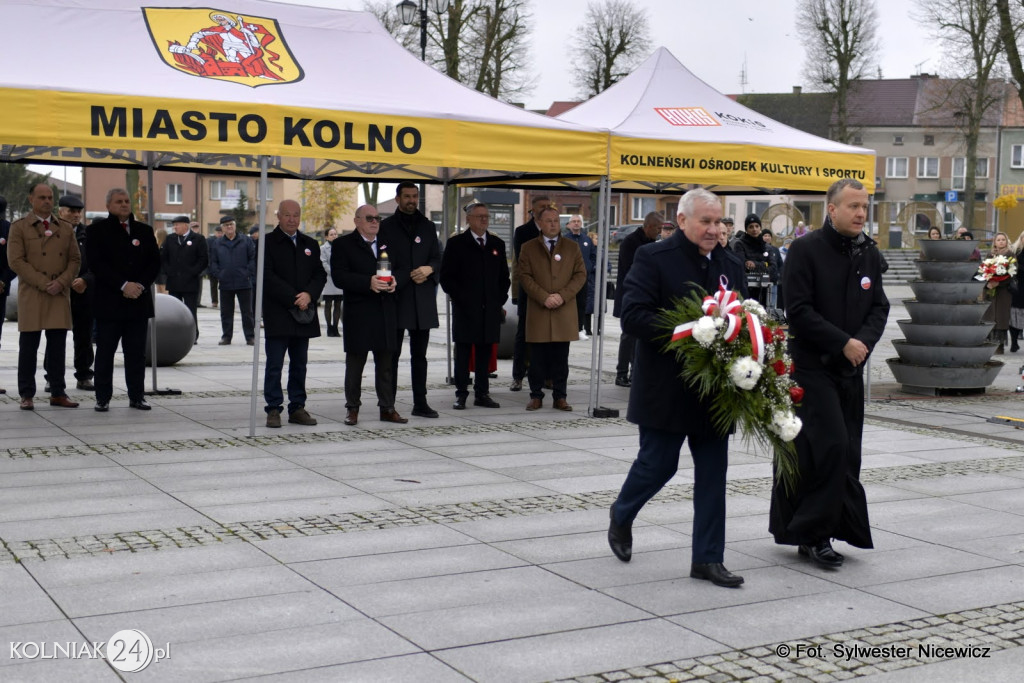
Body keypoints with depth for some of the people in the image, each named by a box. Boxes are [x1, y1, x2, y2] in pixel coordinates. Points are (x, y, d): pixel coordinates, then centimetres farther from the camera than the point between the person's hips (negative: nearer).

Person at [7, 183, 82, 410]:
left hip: (60, 295, 3)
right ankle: (26, 395, 6)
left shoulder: (66, 228, 15)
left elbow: (75, 259, 11)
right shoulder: (19, 227, 4)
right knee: (28, 347, 0)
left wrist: (61, 282, -7)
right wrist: (43, 284, -12)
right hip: (31, 295, -3)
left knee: (58, 346, 4)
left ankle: (58, 393, 10)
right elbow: (16, 261, -5)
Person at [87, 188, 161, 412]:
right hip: (109, 302, -3)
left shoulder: (144, 231, 13)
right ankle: (103, 398, 7)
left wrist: (141, 285, -8)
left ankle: (136, 397, 13)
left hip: (139, 301, 3)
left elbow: (154, 262, 9)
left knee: (136, 353, 6)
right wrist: (123, 285, -15)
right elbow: (96, 263, -8)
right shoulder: (97, 230, 2)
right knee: (105, 352, 1)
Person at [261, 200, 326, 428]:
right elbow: (267, 276, -11)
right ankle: (273, 409, 4)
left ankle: (297, 408, 16)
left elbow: (320, 274, 9)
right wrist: (293, 298, -15)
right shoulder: (267, 243, -2)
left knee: (299, 364, 9)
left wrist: (309, 295, -10)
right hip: (277, 315, -5)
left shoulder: (310, 244, 14)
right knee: (274, 365, -2)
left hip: (304, 315, 5)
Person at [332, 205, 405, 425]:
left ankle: (387, 408, 15)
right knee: (355, 363, 3)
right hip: (358, 313, -4)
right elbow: (339, 277, -11)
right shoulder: (343, 244, -1)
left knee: (386, 363, 8)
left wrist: (394, 281, -3)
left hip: (386, 313, 4)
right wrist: (368, 282, -22)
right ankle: (353, 408, 12)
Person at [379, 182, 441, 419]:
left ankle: (420, 403, 12)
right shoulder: (386, 227, 4)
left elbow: (438, 259, 14)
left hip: (423, 301, 4)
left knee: (420, 355, 8)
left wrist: (429, 269, -9)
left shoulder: (428, 227, 16)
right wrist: (410, 276, -10)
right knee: (392, 354, -2)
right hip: (396, 299, -4)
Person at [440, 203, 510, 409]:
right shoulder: (456, 244, 2)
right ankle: (461, 394, 4)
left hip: (491, 309, 3)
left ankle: (482, 394, 12)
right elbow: (446, 276, 0)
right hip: (465, 308, -3)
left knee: (485, 352, 6)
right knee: (463, 352, -1)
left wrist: (501, 300, 6)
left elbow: (504, 276, 17)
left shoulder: (497, 244, 14)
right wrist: (459, 297, -8)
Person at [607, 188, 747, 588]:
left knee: (713, 473, 6)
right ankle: (621, 515, 36)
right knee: (657, 465, 5)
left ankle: (707, 558, 15)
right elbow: (632, 317, -17)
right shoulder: (653, 259, -8)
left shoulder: (731, 265, 10)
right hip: (667, 388, -5)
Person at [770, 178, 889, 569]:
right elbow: (799, 311, -14)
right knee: (831, 446, -14)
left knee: (846, 453, 8)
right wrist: (843, 343, -17)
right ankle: (813, 532, -1)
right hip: (811, 366, -7)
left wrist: (864, 341, -10)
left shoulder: (870, 254, 10)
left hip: (850, 369, 7)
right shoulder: (806, 250, -9)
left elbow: (879, 308, 10)